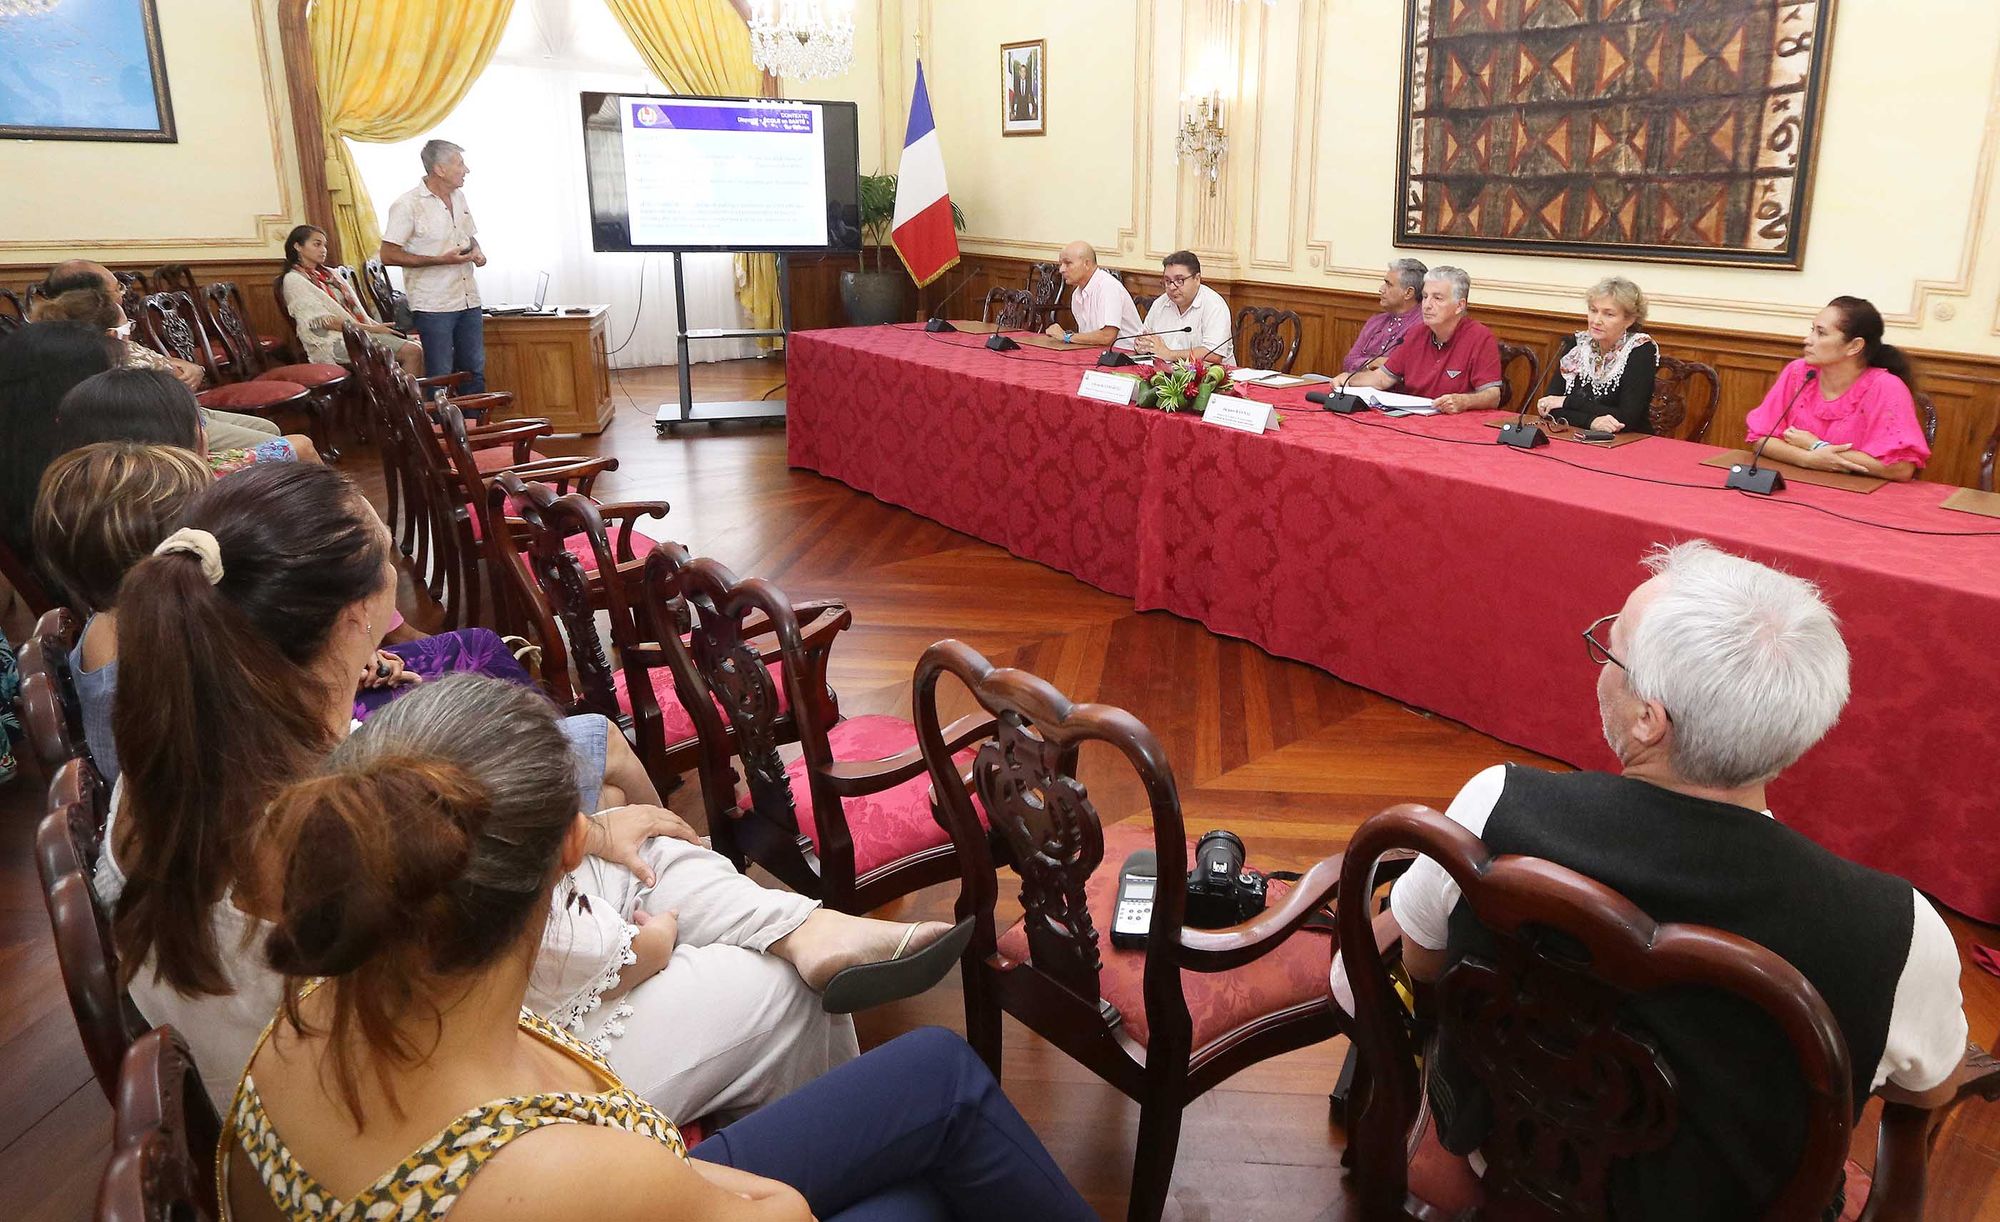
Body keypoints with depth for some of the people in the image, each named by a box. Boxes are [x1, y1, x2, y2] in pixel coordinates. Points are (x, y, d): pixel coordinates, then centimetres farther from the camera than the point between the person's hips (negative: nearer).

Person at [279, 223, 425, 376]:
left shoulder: (329, 274, 23)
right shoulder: (293, 280, 0)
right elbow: (323, 320, -10)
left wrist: (378, 326, 2)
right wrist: (371, 328, -13)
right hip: (335, 341, -8)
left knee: (417, 348, -15)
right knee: (411, 352, -26)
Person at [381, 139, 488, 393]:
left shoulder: (458, 196, 10)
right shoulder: (408, 205, -11)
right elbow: (389, 255, -14)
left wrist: (477, 251, 2)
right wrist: (442, 260, -18)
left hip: (468, 301, 7)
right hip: (433, 305, -7)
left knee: (474, 372, 12)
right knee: (440, 378, -1)